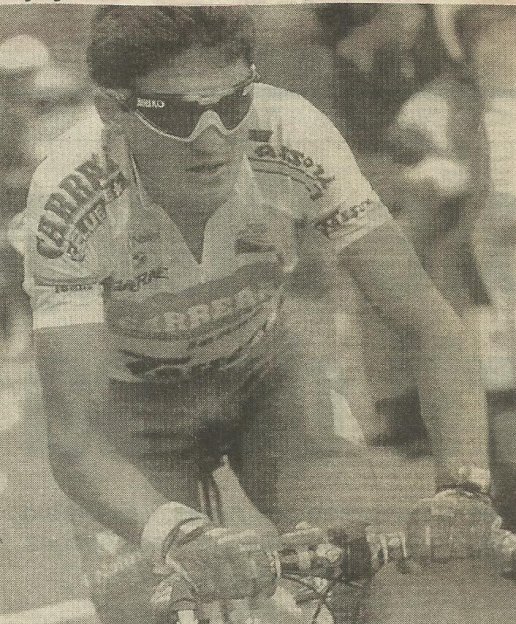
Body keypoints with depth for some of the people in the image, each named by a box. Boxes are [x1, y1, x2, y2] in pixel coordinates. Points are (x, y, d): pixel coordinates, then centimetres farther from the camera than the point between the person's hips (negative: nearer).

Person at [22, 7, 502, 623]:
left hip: (269, 368, 1)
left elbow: (430, 321, -29)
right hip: (138, 404, 0)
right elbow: (73, 435, -38)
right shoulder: (68, 198, -34)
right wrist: (179, 535, -57)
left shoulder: (295, 139, -30)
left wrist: (463, 486, -44)